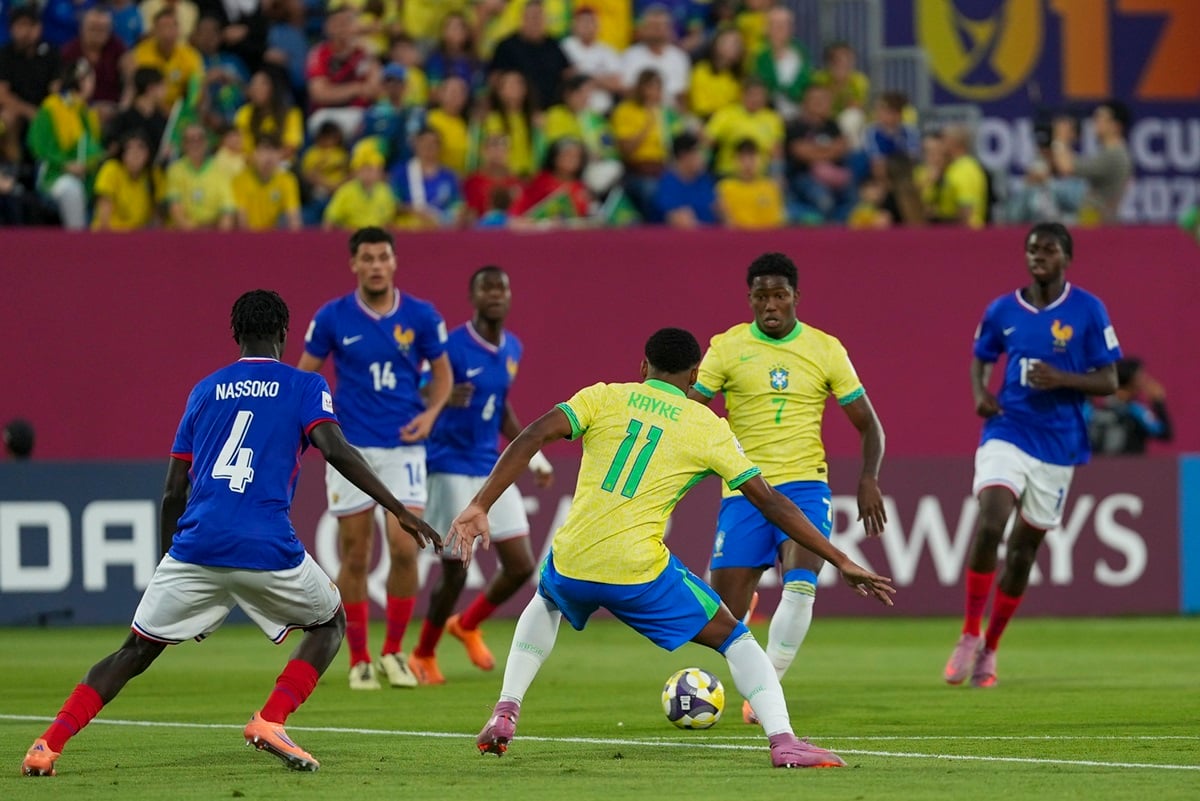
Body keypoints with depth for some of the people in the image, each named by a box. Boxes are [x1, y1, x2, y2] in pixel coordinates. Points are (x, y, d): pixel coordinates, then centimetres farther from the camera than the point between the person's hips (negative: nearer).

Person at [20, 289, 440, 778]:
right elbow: (336, 451, -9)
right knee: (329, 624, 22)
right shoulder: (304, 388, 9)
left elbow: (173, 491, 18)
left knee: (136, 651, 15)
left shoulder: (205, 391, 18)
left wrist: (170, 555, 30)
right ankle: (270, 720, -1)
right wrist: (399, 511, -10)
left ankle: (48, 746, -1)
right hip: (268, 550, -3)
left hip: (196, 545, 3)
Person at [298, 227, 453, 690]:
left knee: (404, 548, -11)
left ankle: (394, 652, 7)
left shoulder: (420, 316, -1)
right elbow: (305, 373, 6)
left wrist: (431, 413, -6)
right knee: (355, 558, 1)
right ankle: (359, 661, 12)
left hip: (403, 447, 0)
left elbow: (442, 372, 11)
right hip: (351, 448, 0)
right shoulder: (332, 317, -3)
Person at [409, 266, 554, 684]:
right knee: (454, 570, -5)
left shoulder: (513, 349, 8)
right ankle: (424, 655, 19)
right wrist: (445, 399, -37)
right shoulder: (451, 346, -14)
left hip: (492, 469, 7)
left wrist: (533, 454, 17)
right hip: (452, 471, -7)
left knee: (520, 566, 1)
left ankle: (467, 625, 28)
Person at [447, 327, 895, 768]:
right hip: (638, 573, -3)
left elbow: (531, 438, -5)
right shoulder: (707, 428, 6)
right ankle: (783, 742, -8)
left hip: (571, 565, 3)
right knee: (733, 637, 13)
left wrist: (479, 507, -7)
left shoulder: (603, 398, 9)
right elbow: (770, 503, 6)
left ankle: (504, 714, 26)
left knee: (546, 603, 39)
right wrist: (841, 562, 11)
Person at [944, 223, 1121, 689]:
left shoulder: (1088, 311, -3)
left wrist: (1060, 379, -19)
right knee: (989, 523, -23)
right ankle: (969, 636, -11)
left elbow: (1108, 381, -1)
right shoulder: (1002, 311, 4)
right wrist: (981, 394, -2)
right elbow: (981, 358, 20)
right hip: (1007, 433, 0)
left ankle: (989, 649, 23)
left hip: (1058, 444, 0)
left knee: (1023, 547, 6)